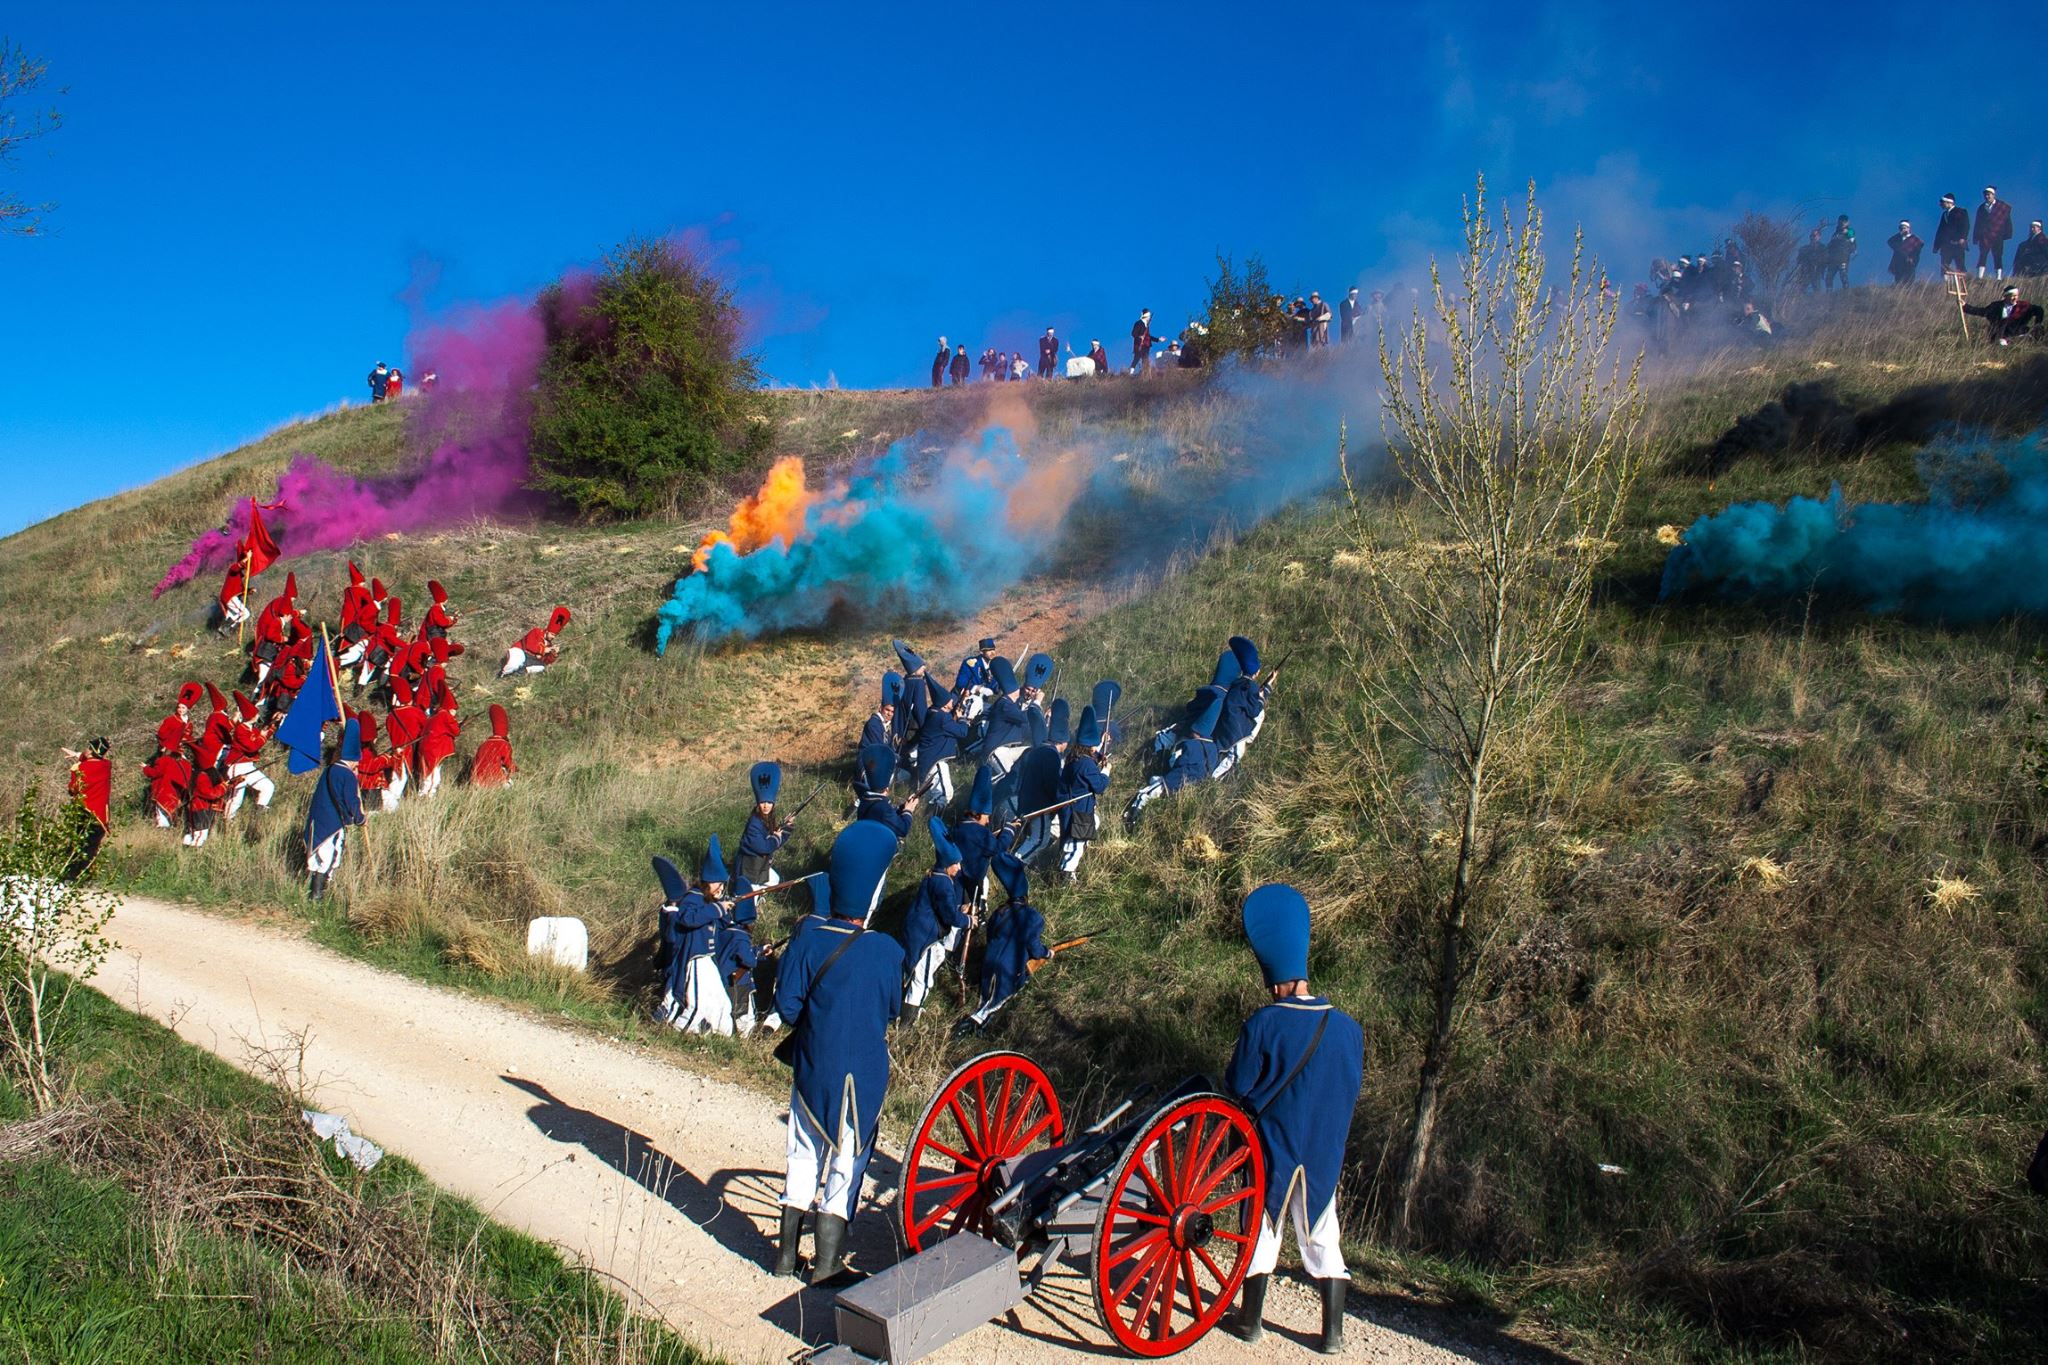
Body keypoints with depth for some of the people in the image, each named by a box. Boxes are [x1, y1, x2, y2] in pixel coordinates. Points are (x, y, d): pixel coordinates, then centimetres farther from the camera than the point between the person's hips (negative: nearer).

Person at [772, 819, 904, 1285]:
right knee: (846, 1158, 11)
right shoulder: (887, 950, -14)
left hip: (812, 1067, 2)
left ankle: (787, 1250, 26)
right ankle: (827, 1259, 16)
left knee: (804, 1151, 17)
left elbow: (787, 1006, -10)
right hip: (864, 1070, -2)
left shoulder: (807, 942, -13)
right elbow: (894, 1009, -2)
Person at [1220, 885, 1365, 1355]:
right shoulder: (1348, 1027, -5)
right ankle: (1333, 1331, 15)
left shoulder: (1263, 1023, -17)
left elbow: (1237, 1086, -12)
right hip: (1326, 1152, 3)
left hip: (1273, 1145, -3)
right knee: (1323, 1236, 13)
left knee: (1262, 1228, 11)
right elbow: (1353, 1084, 7)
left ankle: (1250, 1320, 22)